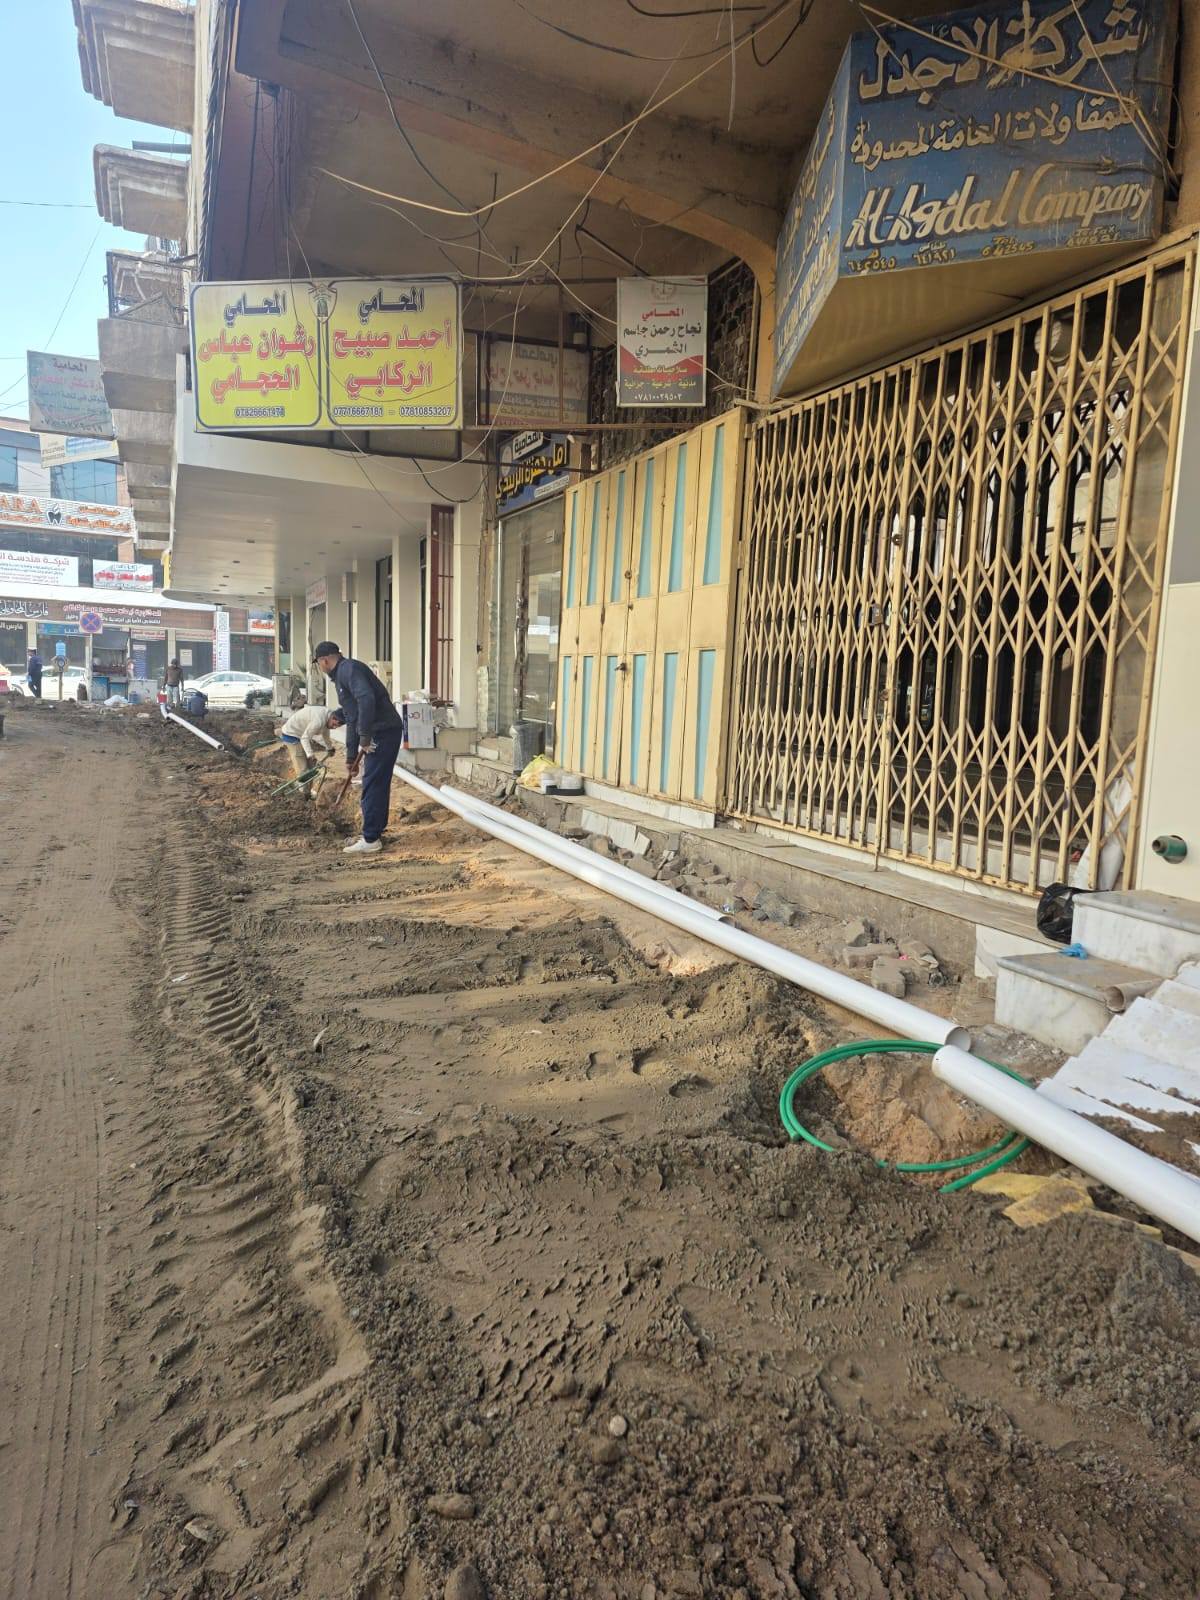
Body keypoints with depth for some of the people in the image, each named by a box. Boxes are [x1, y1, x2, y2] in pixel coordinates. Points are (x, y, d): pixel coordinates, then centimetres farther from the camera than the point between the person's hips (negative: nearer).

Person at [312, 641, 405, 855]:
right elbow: (352, 720, 28)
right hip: (381, 733, 10)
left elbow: (366, 699, -27)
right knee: (378, 785, 16)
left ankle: (370, 840, -2)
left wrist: (364, 737, -22)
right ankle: (374, 832, 25)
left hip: (384, 732, -10)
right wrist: (351, 757, 30)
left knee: (372, 785, -6)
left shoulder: (349, 669, -9)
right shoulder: (341, 676, 24)